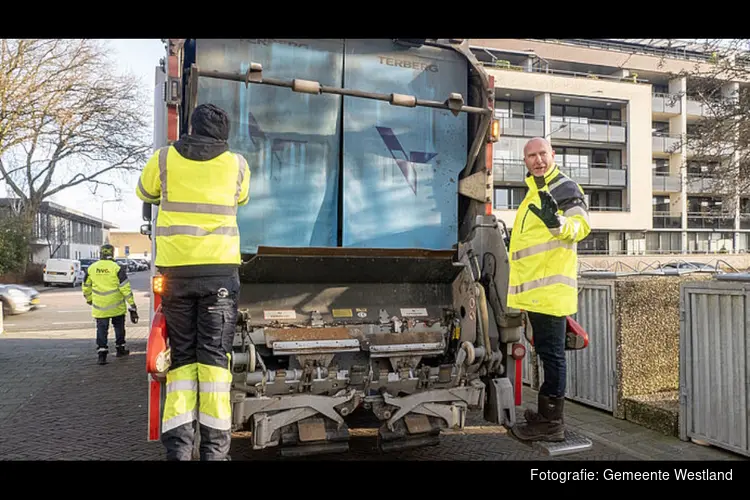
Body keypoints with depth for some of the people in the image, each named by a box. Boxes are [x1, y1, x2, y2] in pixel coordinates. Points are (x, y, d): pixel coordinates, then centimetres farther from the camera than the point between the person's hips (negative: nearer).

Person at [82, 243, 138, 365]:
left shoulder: (91, 268, 0)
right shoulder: (117, 268, -11)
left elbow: (86, 287, 12)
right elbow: (125, 288, -12)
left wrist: (89, 299, 30)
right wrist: (132, 305, -8)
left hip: (99, 307, 2)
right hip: (116, 306, -2)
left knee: (101, 329, 6)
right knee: (119, 327, 17)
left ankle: (102, 353, -1)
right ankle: (120, 348, 27)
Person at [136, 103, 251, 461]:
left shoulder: (165, 158, 5)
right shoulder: (236, 164, 5)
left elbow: (145, 193, 23)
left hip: (176, 270, 1)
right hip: (219, 270, -1)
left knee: (182, 356, 9)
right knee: (214, 356, 2)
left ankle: (178, 447, 3)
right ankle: (213, 448, -1)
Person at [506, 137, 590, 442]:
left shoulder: (564, 187, -7)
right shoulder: (535, 191, 21)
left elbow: (581, 225, -23)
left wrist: (556, 222, -39)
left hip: (550, 287, -10)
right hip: (536, 289, 10)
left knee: (552, 353, -5)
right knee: (547, 352, 15)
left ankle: (551, 423, 2)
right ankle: (547, 414, 25)